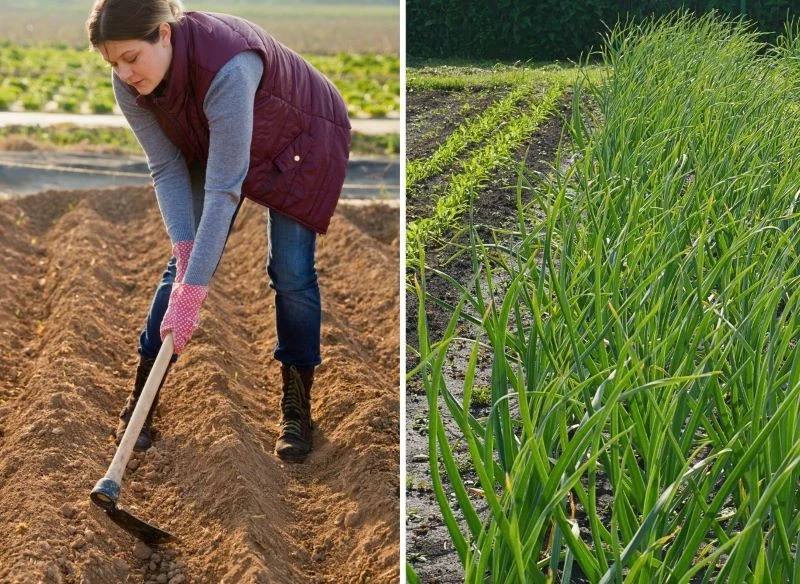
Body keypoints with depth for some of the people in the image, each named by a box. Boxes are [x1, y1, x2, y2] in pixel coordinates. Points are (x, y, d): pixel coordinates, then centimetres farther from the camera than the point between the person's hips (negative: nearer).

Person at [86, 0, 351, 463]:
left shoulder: (225, 68, -44)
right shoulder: (130, 83, -24)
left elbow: (223, 188, -43)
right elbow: (167, 168, -16)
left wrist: (192, 293, -42)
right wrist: (185, 250, -28)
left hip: (302, 142, -5)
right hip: (211, 144, 5)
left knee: (291, 272, -9)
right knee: (184, 265, -3)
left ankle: (298, 408, 8)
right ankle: (140, 402, 6)